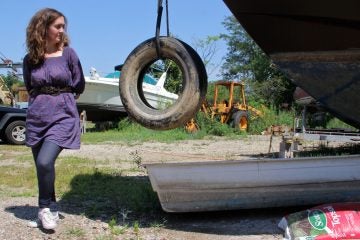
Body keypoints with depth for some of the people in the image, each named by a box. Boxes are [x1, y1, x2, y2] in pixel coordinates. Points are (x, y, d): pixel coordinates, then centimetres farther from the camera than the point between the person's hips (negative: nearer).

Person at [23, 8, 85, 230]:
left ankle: (46, 208, -2)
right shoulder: (30, 59, 4)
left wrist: (60, 96, 10)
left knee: (45, 161, -22)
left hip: (63, 116, -3)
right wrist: (42, 100, 9)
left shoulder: (68, 53, -2)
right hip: (36, 117, 3)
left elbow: (80, 86, 6)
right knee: (42, 166, 9)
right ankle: (48, 209, 26)